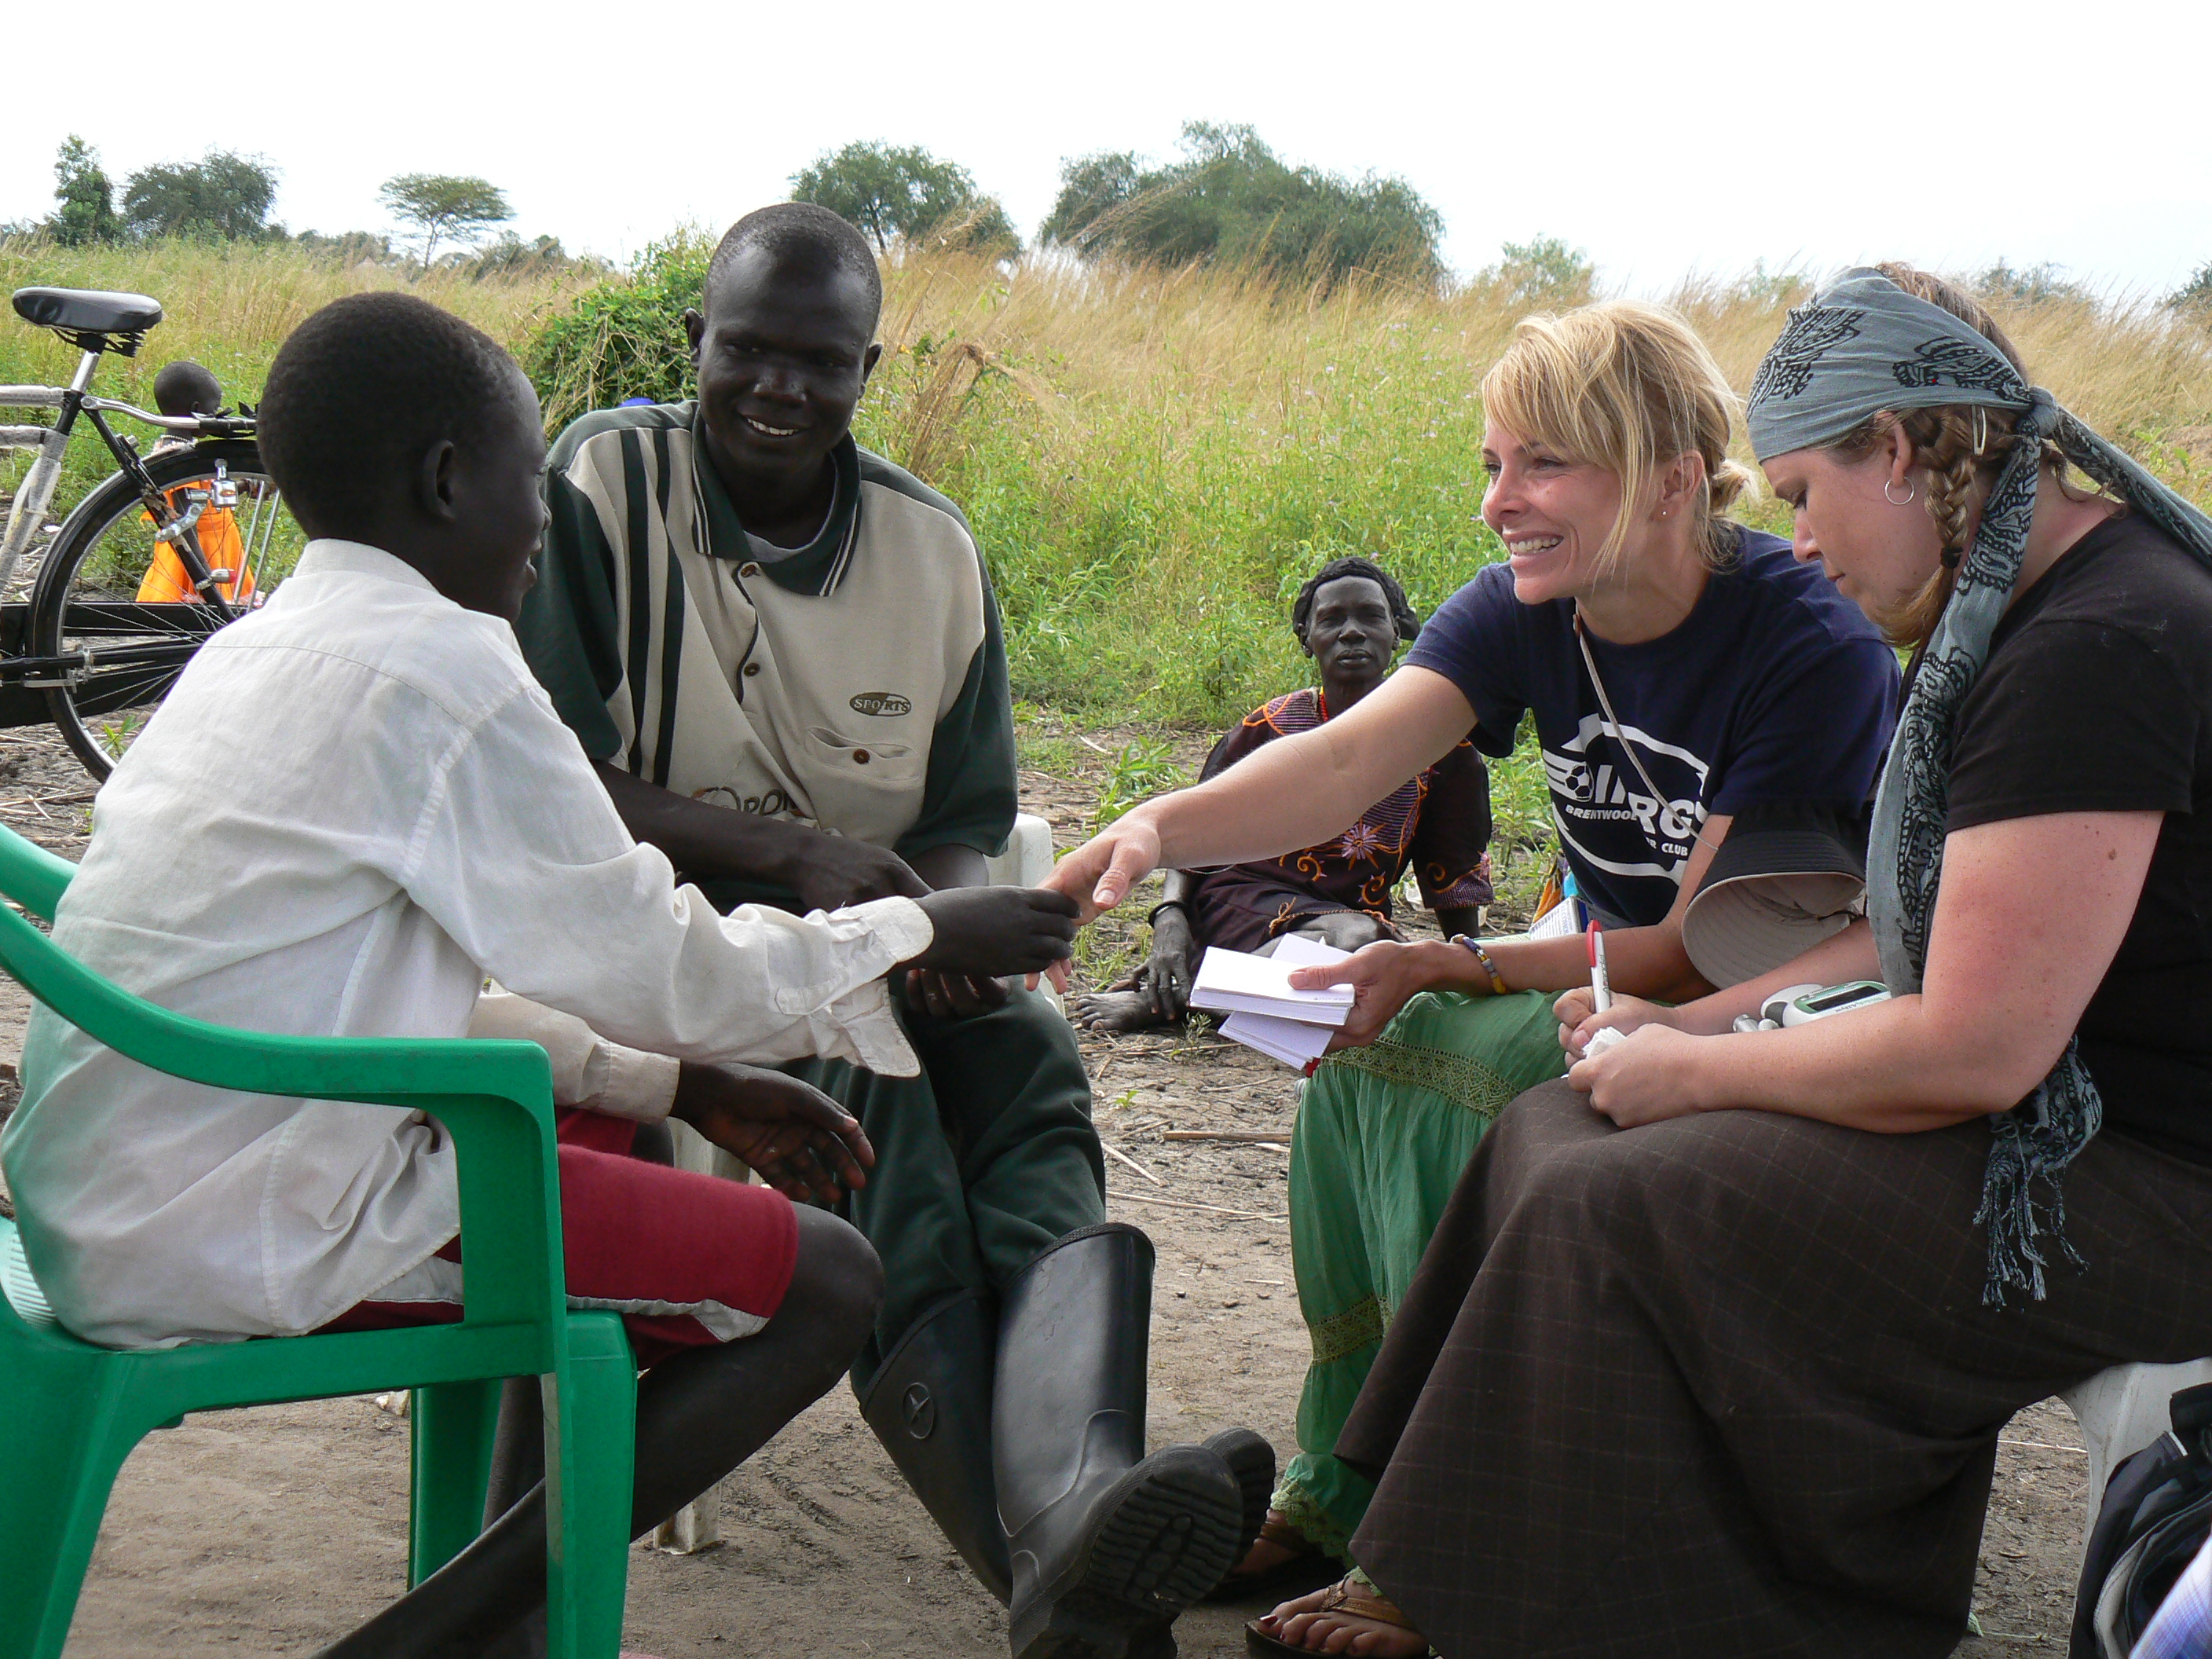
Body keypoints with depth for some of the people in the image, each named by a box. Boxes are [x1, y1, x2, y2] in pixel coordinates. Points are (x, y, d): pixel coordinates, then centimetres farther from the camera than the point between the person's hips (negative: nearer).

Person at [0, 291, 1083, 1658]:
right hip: (254, 1233, -10)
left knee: (611, 1135, 28)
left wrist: (681, 1084, 19)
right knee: (823, 1285, -5)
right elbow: (651, 964, -8)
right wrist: (918, 938, 7)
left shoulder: (267, 648, 15)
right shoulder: (442, 666, -13)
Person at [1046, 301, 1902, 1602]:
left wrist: (1458, 966, -29)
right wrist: (1158, 830, -40)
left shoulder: (1818, 652, -23)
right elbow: (1349, 761, -21)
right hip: (1622, 987, 7)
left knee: (1438, 1065, -27)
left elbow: (1701, 947, -22)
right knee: (1367, 1050, -19)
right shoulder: (1527, 612, -5)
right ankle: (1347, 1492, -6)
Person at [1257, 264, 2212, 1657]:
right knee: (1558, 1131, 6)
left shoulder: (2093, 652, -24)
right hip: (2057, 1109, 10)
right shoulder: (2027, 600, 9)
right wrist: (1706, 1021, 5)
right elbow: (1948, 922, 15)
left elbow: (1974, 1048, -26)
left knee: (1608, 1209, -19)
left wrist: (1695, 1070, -12)